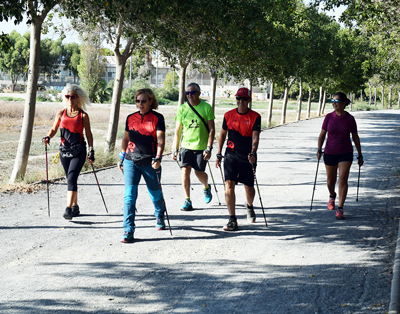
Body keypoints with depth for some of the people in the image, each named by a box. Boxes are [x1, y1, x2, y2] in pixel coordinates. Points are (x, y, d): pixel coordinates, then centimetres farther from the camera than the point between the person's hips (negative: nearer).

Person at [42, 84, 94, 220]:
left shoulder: (83, 115, -2)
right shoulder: (61, 114, 6)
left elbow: (88, 134, 2)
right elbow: (54, 129, 11)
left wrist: (91, 151, -2)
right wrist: (48, 137, -10)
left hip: (79, 151, -4)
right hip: (64, 150, 4)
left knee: (72, 178, -16)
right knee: (70, 179, 13)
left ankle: (68, 209, -21)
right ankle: (75, 207, 27)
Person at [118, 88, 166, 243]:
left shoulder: (157, 118, -3)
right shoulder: (131, 118, 9)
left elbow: (160, 139, -12)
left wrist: (158, 158, -24)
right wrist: (121, 158, 16)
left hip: (150, 162, -2)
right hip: (130, 161, 2)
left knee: (155, 194, 14)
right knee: (129, 195, -11)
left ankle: (160, 217, 45)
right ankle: (128, 231, -11)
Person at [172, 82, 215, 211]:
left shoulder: (206, 108, -4)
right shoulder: (182, 109, 3)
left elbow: (212, 130, -3)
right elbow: (177, 130, 8)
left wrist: (209, 148, -10)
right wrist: (175, 149, 4)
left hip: (201, 146, -2)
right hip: (186, 145, 2)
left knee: (199, 172, 2)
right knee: (185, 170, -10)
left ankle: (206, 187, 37)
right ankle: (187, 201, -3)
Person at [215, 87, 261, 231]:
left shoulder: (255, 117, -5)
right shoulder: (228, 115, 3)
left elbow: (255, 137, -15)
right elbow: (223, 134, 14)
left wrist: (253, 153, -32)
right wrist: (219, 154, 13)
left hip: (248, 157, -1)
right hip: (231, 155, 1)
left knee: (249, 187, 10)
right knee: (229, 184, -14)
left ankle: (249, 206, 45)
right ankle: (232, 220, -11)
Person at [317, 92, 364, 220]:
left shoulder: (350, 119, -4)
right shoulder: (329, 117, -2)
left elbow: (355, 137, 4)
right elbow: (322, 134, 2)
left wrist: (360, 155, 7)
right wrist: (319, 149, -11)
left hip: (345, 154, -2)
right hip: (330, 153, 2)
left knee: (343, 180, -13)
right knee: (330, 181, 14)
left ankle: (340, 209, -10)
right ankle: (332, 196, 47)